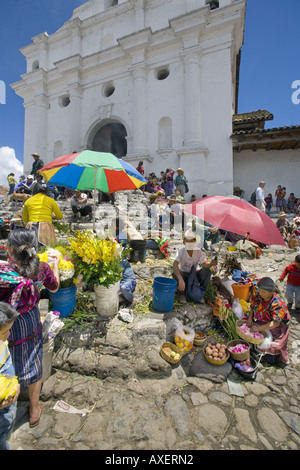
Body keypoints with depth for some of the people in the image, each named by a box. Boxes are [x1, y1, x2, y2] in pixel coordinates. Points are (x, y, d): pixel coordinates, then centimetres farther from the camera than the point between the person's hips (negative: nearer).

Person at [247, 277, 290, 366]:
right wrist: (250, 318, -13)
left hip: (276, 328, -6)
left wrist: (258, 328, -31)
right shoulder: (257, 295, -13)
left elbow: (275, 323, -30)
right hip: (260, 321, 6)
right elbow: (252, 307, 3)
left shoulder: (277, 303, -30)